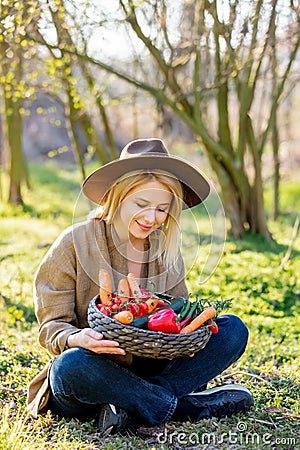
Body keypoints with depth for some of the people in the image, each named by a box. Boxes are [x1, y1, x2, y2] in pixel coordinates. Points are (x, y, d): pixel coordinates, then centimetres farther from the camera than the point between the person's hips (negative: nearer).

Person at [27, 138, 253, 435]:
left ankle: (132, 407, -24)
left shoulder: (166, 249, 6)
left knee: (233, 329, -11)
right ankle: (191, 406, -23)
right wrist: (77, 339, -33)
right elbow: (52, 325, -8)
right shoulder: (74, 244, -7)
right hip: (95, 373, -4)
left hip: (149, 369, 4)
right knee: (71, 365, -39)